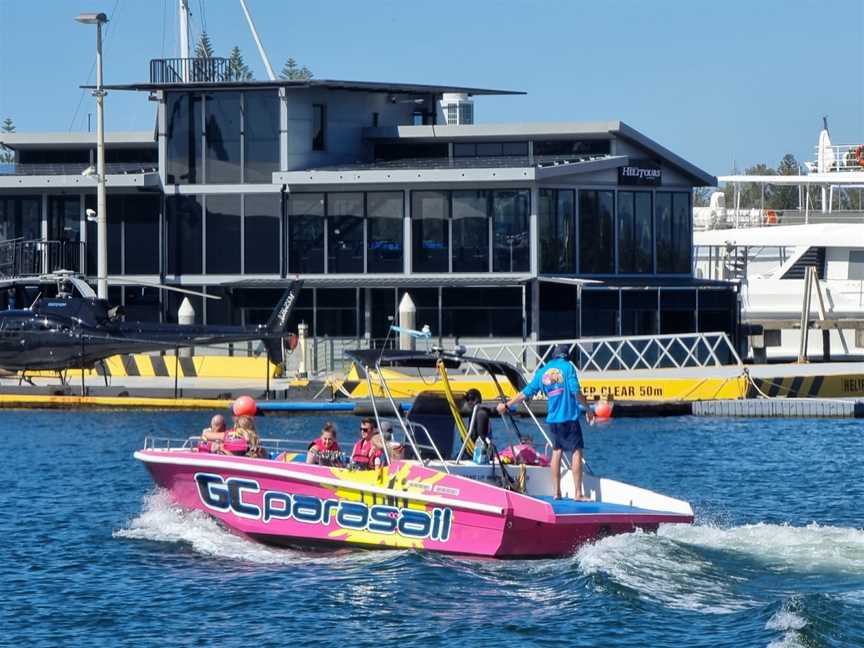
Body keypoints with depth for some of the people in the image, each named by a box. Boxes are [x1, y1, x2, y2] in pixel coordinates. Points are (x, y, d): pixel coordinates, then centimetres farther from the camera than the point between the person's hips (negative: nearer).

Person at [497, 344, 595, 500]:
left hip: (553, 417, 5)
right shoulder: (567, 367, -3)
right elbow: (576, 391, -11)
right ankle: (577, 493, -10)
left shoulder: (542, 372, 11)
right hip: (570, 417, -5)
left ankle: (556, 492, 12)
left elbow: (526, 393, 14)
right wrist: (587, 409, -1)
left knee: (556, 451, 14)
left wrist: (506, 405, 25)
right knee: (576, 452, -4)